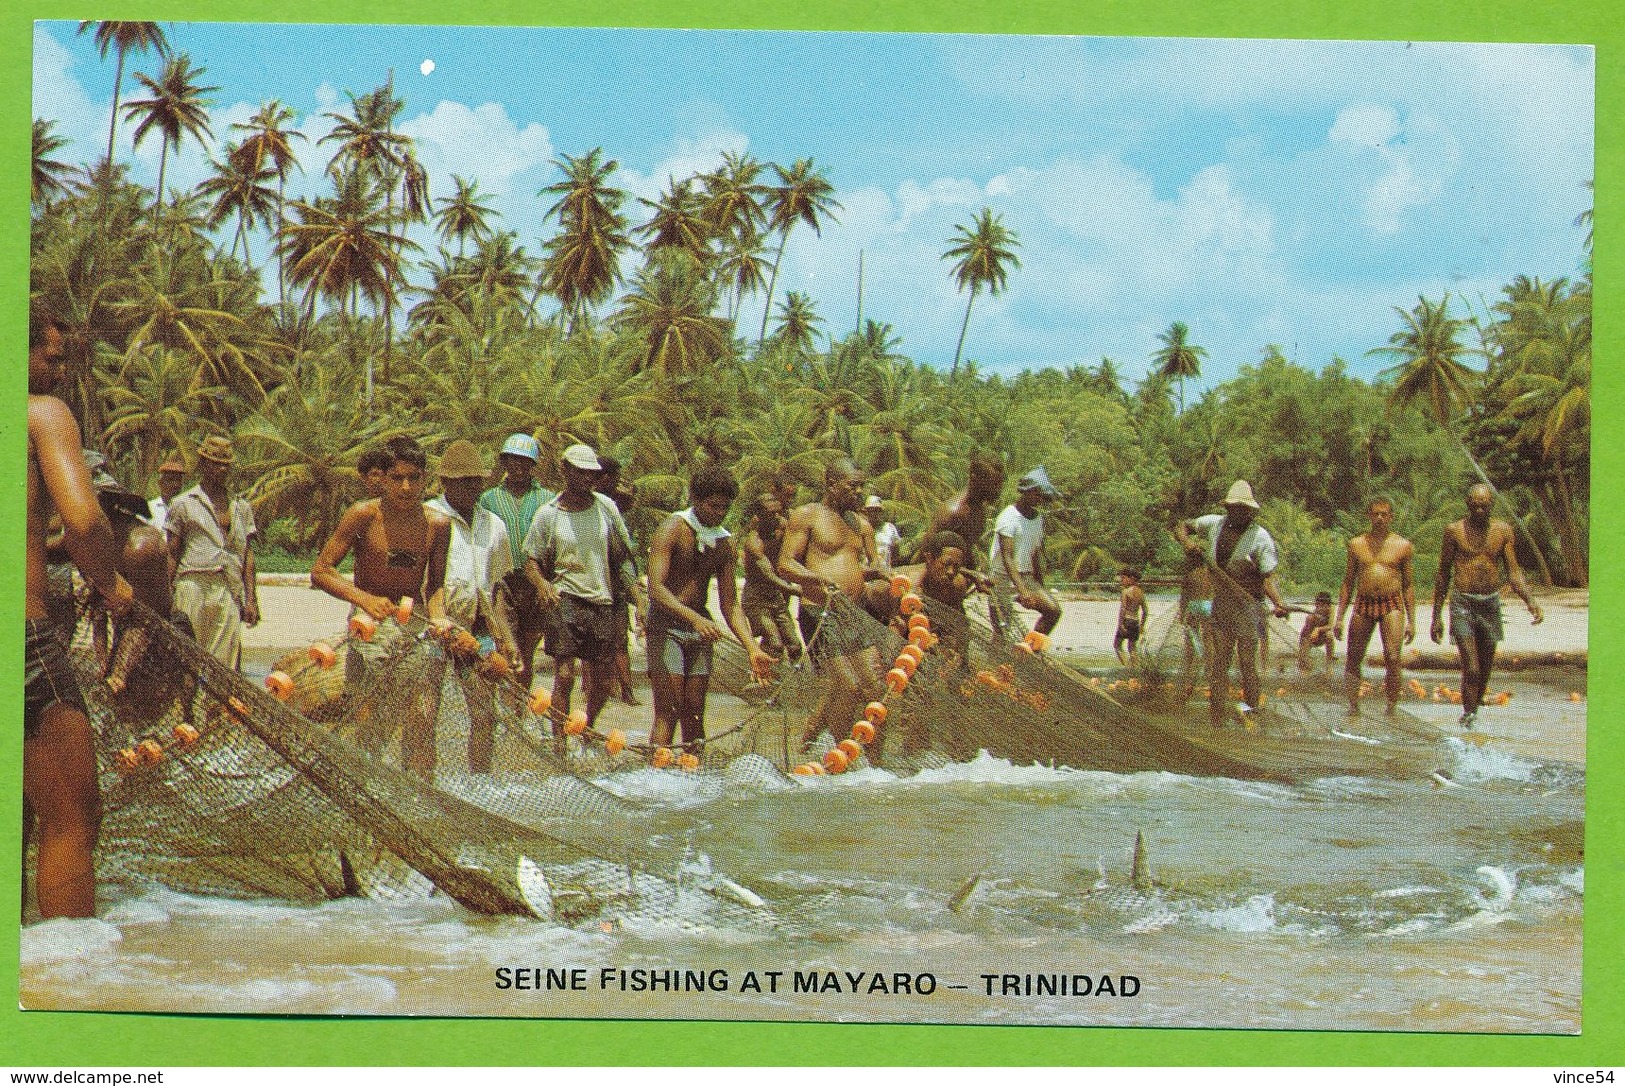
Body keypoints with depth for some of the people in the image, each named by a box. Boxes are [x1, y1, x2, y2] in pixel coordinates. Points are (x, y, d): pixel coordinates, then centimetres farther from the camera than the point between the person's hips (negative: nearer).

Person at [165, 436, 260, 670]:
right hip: (194, 587, -3)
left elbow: (248, 555, 15)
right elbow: (172, 555, 6)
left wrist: (251, 599, 7)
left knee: (225, 663, -1)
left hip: (230, 593, 3)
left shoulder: (242, 508, 19)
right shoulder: (183, 505, 8)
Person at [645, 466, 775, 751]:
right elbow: (656, 589, -21)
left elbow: (730, 604, 11)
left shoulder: (724, 543, 9)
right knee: (668, 711, -12)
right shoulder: (672, 530, -10)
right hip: (666, 624, -6)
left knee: (694, 712, 6)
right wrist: (694, 618, -35)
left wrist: (753, 649, -2)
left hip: (699, 627, 6)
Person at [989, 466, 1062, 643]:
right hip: (1003, 577, -7)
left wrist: (1040, 587, 16)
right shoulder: (1009, 519, -17)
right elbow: (1008, 559, -24)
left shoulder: (1038, 518, 8)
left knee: (1053, 611, -10)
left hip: (1026, 576, 7)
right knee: (1002, 631, -9)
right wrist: (1022, 591, -33)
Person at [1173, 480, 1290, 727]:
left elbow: (1268, 577, -14)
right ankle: (1218, 717, 7)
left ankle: (1251, 711, 5)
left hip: (1248, 608, -5)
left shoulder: (1260, 537, -8)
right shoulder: (1214, 524, 6)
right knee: (1216, 661, 3)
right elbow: (1181, 527, 19)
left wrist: (1278, 603, -31)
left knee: (1248, 662, -4)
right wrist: (1186, 542, -3)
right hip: (1219, 606, 5)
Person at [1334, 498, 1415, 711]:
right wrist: (1339, 617, 10)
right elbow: (1348, 583, 14)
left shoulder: (1403, 546, 5)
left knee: (1392, 659, -13)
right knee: (1353, 660, 2)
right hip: (1363, 605, 2)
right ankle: (1353, 704, 15)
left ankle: (1393, 706, -3)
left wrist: (1411, 621, 4)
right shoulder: (1357, 544, 9)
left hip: (1392, 606, -2)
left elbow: (1408, 586, 9)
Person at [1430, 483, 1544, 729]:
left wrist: (1530, 601, -14)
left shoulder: (1503, 531, 5)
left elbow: (1513, 573, 4)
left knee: (1485, 670, 11)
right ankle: (1468, 714, -3)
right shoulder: (1454, 531, -2)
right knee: (1471, 669, -14)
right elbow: (1443, 575, 4)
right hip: (1462, 604, -3)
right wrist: (1436, 616, 4)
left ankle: (1473, 711, 29)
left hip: (1491, 604, 3)